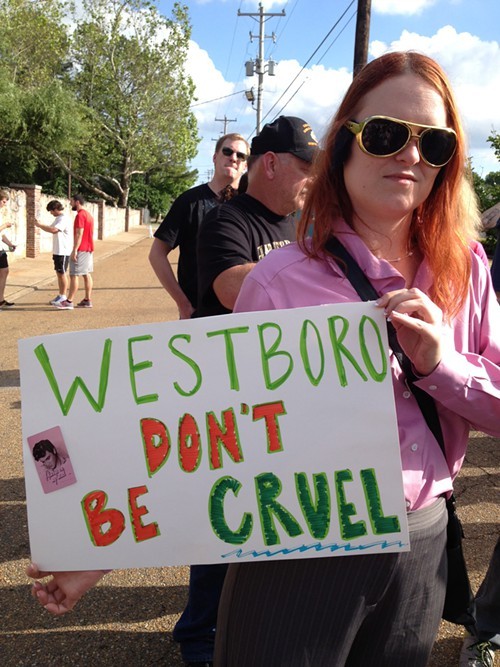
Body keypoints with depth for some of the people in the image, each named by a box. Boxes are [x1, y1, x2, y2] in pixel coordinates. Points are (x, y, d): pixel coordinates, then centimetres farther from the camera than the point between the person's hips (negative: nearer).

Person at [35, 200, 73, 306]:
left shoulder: (64, 219, -18)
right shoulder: (58, 219, 15)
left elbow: (53, 230, -31)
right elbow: (51, 228, 23)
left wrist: (39, 225, -22)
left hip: (63, 251, -10)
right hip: (57, 251, 10)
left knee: (62, 273, -2)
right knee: (59, 273, 13)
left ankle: (63, 296, 6)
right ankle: (61, 295, 19)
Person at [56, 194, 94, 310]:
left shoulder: (80, 215, -15)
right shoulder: (88, 215, 15)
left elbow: (79, 234, -22)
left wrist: (74, 250, -24)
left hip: (81, 250, -10)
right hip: (89, 249, 10)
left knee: (74, 275, -9)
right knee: (87, 274, 9)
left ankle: (69, 302, -9)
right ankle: (87, 300, 10)